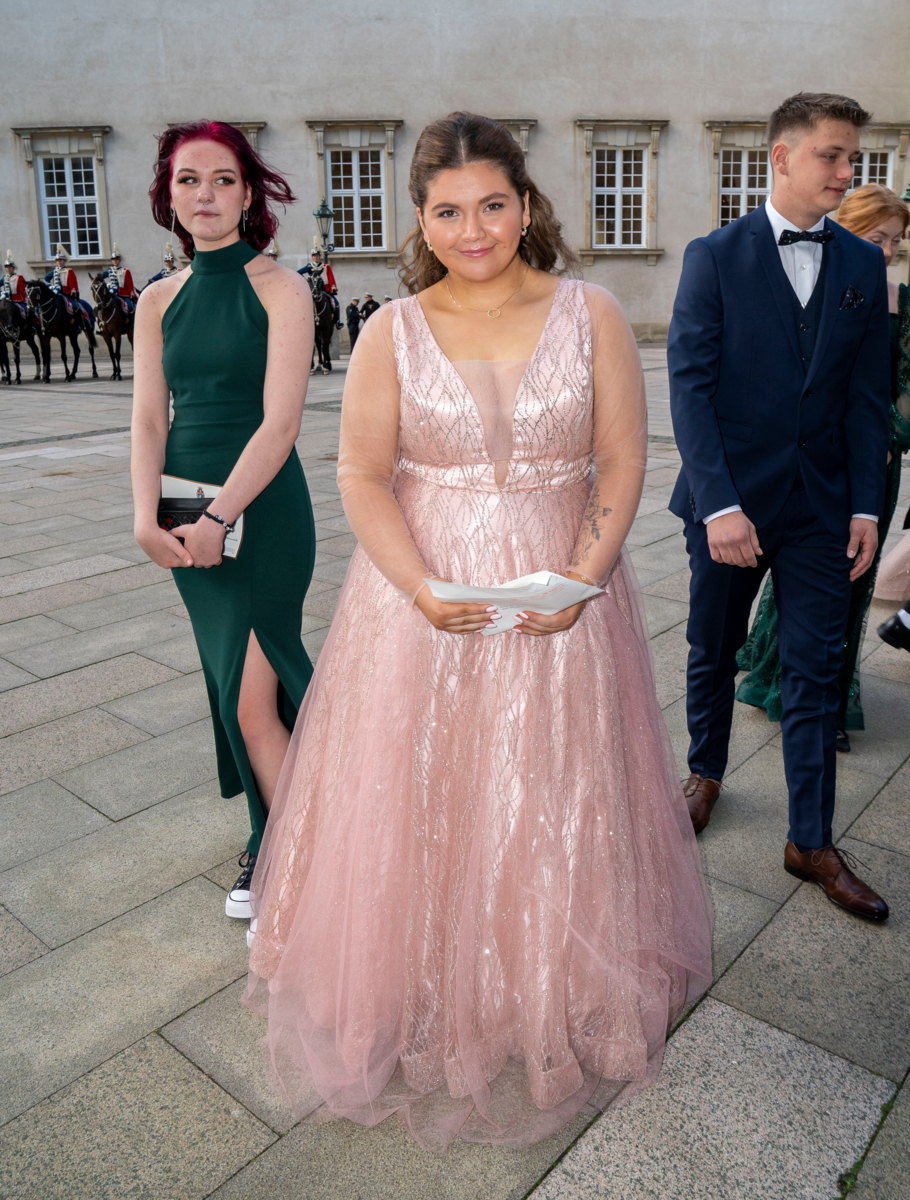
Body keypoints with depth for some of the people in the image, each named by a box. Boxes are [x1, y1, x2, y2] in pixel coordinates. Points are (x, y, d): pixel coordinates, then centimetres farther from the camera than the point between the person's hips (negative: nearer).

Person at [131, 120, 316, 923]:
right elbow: (149, 418, 3)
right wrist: (146, 518, -12)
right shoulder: (159, 301, 10)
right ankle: (271, 844, 31)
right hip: (186, 516, 5)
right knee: (237, 691, 14)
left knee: (251, 701, -5)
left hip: (263, 509, -5)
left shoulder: (280, 289, -5)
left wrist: (220, 518, -18)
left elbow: (280, 421, -13)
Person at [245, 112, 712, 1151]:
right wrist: (421, 586, -17)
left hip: (561, 594, 1)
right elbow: (363, 476, -3)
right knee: (418, 803, 9)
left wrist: (581, 577, -14)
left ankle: (556, 1004, 38)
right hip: (421, 601, 0)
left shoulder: (591, 316, 0)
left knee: (554, 808, 12)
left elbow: (621, 461, -1)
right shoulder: (391, 332, -1)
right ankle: (424, 998, 35)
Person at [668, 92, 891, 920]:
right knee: (713, 651, 14)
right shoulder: (714, 257, -4)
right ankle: (706, 771, 39)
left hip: (821, 504, 2)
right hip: (730, 497, -2)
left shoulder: (863, 266, 6)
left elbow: (867, 395, 6)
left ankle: (812, 842, 16)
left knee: (815, 670, 4)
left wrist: (866, 506, -2)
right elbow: (690, 386, -10)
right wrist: (719, 504, -18)